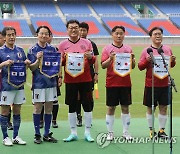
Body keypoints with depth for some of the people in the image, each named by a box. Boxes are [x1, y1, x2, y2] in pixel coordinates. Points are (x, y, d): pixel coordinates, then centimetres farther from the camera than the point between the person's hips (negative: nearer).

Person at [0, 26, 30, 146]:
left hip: (19, 85, 5)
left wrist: (27, 63, 0)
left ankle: (16, 137, 18)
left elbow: (25, 67, 21)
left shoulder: (20, 50, 11)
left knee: (17, 111, 10)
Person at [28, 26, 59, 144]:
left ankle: (47, 134, 16)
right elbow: (32, 68, -4)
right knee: (38, 108, 1)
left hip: (51, 82, 3)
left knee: (49, 108, 7)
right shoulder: (33, 50, -1)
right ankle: (37, 135, 9)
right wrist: (38, 60, -21)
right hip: (38, 83, -3)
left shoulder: (52, 49, 7)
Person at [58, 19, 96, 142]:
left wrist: (90, 57, -14)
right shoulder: (63, 45, 4)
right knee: (72, 106, 5)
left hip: (85, 79, 0)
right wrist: (63, 59, -15)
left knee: (87, 105, 2)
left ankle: (87, 133, 11)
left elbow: (93, 61, 8)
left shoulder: (87, 43, 5)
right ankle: (73, 133, 14)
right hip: (70, 80, 0)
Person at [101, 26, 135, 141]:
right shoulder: (107, 49, 0)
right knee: (111, 108, 2)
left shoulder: (128, 49, 8)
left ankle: (126, 132, 13)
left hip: (125, 83, 2)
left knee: (125, 107, 6)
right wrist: (110, 59, -22)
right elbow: (103, 65, -6)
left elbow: (132, 67, 7)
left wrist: (132, 59, -13)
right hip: (112, 83, -2)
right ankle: (110, 133, 10)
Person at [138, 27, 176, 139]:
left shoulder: (167, 49, 6)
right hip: (151, 84, -2)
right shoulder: (146, 51, -2)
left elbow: (171, 65, 14)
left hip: (164, 83, 2)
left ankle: (162, 130, 17)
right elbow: (140, 67, -2)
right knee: (150, 108, 4)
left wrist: (173, 61, -8)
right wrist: (147, 61, -20)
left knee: (163, 107, 6)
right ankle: (151, 131, 16)